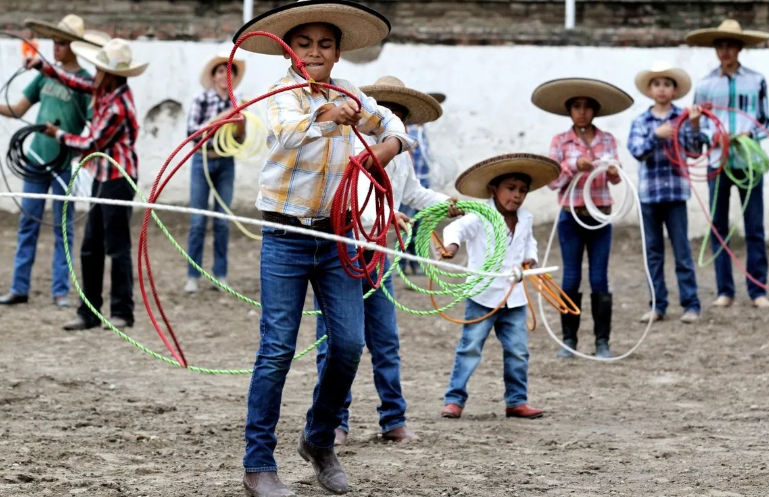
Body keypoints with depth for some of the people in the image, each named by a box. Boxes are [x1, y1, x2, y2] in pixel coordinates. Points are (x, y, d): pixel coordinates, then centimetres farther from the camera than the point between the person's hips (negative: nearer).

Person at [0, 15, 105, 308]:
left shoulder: (84, 81, -7)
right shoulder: (46, 75, 8)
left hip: (65, 164, -5)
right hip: (37, 159, 5)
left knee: (63, 228, 2)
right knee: (28, 223, 7)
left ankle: (61, 291, 6)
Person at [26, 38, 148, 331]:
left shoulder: (118, 107, -22)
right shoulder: (106, 89, 3)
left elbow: (93, 144, -15)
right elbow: (78, 83, 19)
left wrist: (59, 136, -2)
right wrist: (43, 67, 14)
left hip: (117, 179, -10)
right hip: (102, 177, 10)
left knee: (117, 247, -3)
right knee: (90, 248, 11)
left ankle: (122, 313, 3)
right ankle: (89, 312, 16)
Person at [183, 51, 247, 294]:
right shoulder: (202, 100, -4)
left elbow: (239, 141, 8)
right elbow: (192, 131, -11)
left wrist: (240, 123, -11)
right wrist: (218, 119, -20)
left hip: (226, 164, 3)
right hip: (203, 160, -3)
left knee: (223, 221, 5)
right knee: (198, 220, -1)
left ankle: (220, 275, 12)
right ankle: (193, 276, 3)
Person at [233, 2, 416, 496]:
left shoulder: (348, 95, 7)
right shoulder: (284, 92, -10)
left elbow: (392, 124, 22)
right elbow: (285, 133, -32)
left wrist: (390, 145, -2)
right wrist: (324, 116, -53)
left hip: (336, 236, 5)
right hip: (286, 238, -5)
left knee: (349, 343, 1)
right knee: (278, 350, -6)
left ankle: (320, 441, 24)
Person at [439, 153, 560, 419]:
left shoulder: (526, 219, 8)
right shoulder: (480, 217, -12)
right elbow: (458, 228, -29)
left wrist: (530, 258, 7)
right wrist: (452, 244, -50)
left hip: (514, 296, 5)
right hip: (483, 295, -5)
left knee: (518, 351, 6)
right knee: (470, 349, -3)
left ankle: (516, 401, 16)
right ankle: (454, 399, 2)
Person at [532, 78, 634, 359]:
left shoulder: (607, 140, 6)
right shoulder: (560, 142, 1)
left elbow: (615, 176, 1)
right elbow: (552, 181, -3)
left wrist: (613, 172, -21)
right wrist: (574, 165, -18)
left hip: (600, 216, 1)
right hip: (571, 217, -1)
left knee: (599, 280, 1)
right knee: (571, 279, 2)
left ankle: (602, 341, 5)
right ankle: (568, 340, 9)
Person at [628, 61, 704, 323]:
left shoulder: (682, 118, 1)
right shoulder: (641, 121, 4)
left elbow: (694, 150, -7)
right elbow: (636, 150, -9)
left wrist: (694, 126, -23)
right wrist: (656, 135, -25)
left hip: (676, 192, -2)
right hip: (649, 192, 2)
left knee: (682, 250, -1)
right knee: (653, 252, 8)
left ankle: (691, 305, 2)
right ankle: (658, 305, 13)